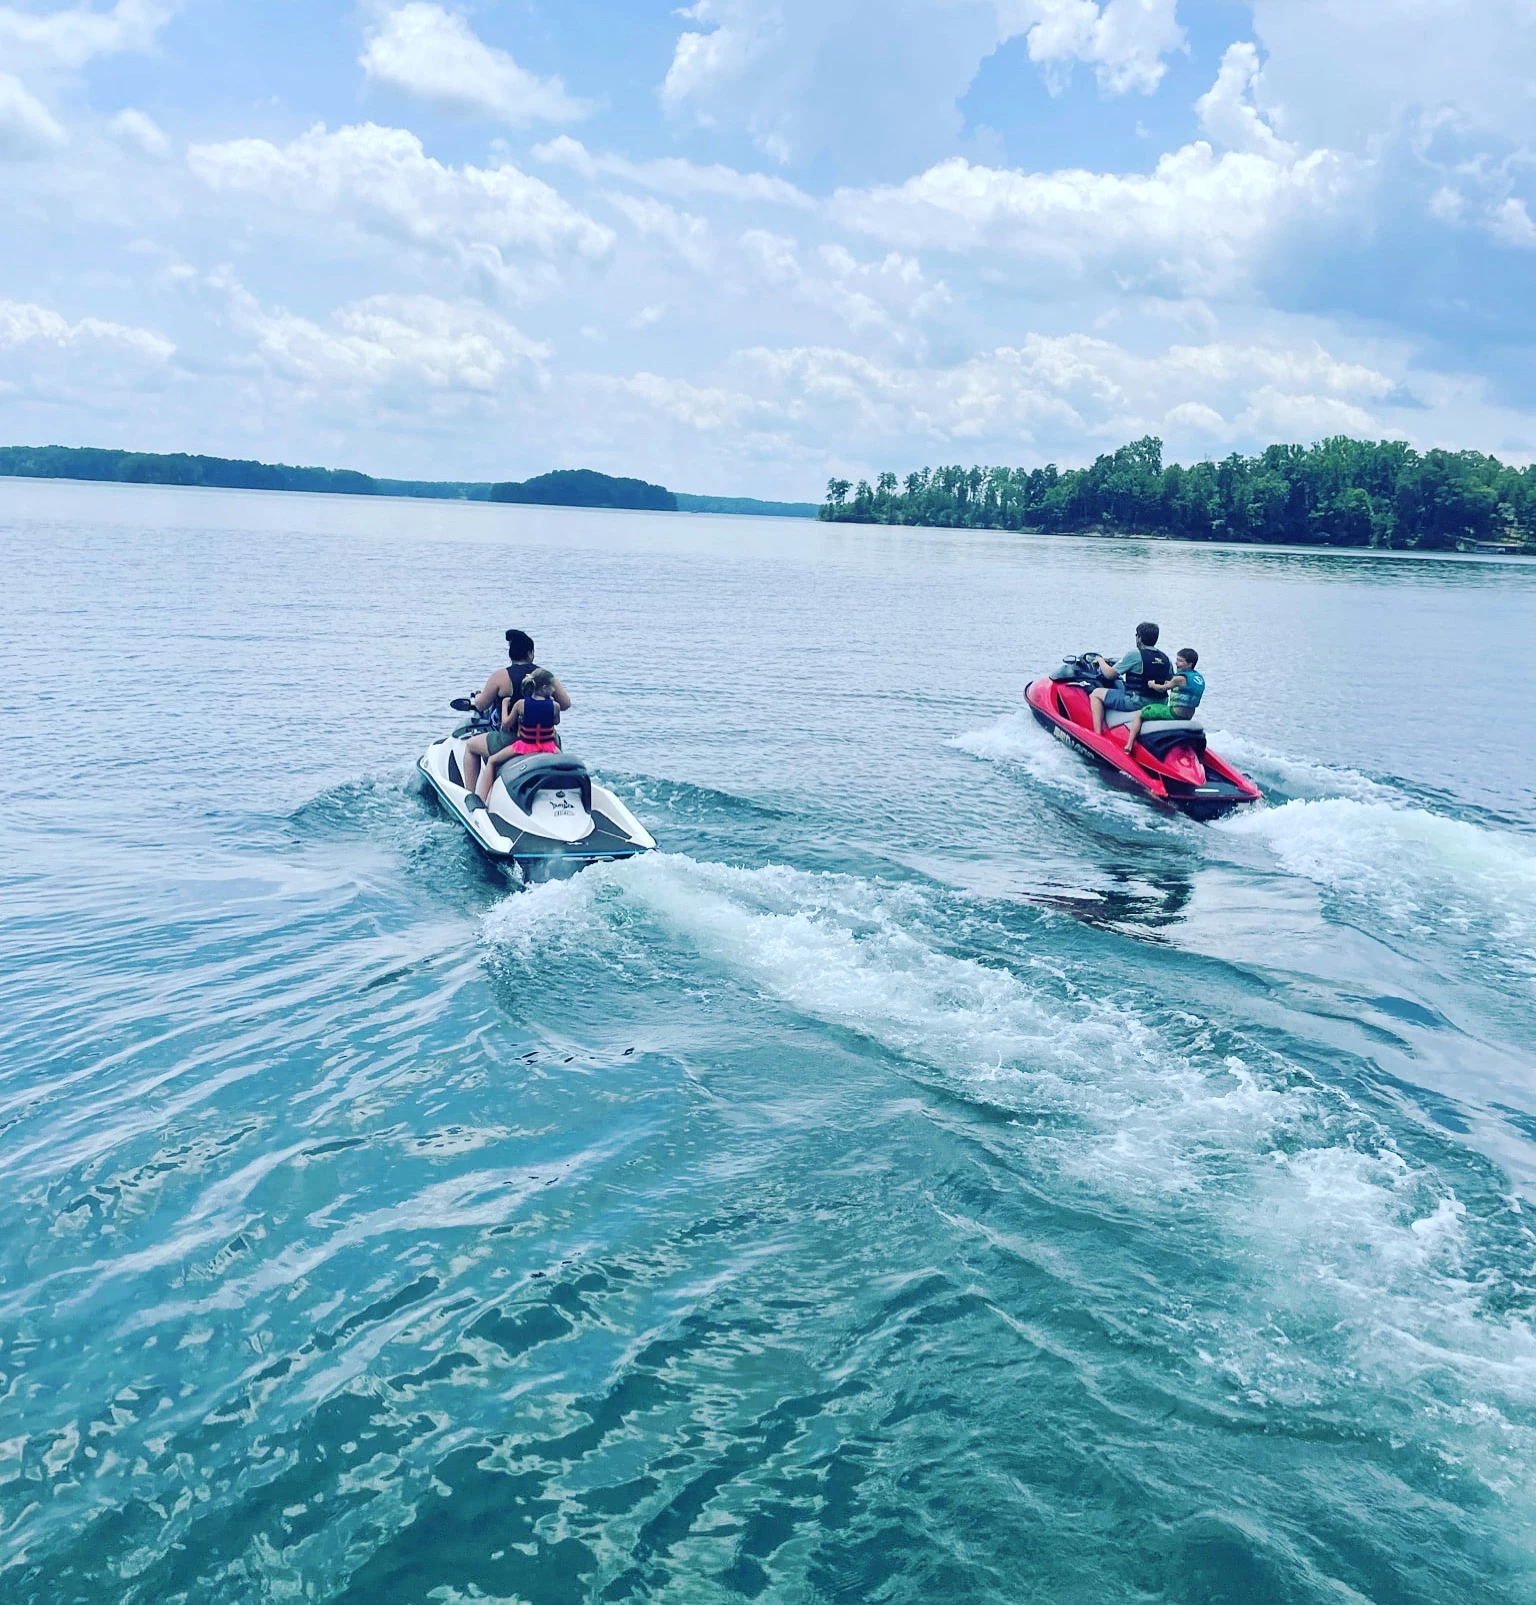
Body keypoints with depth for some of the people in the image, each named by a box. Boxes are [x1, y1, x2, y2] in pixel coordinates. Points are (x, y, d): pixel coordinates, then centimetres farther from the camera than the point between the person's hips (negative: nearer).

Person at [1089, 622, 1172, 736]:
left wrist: (1101, 661, 11)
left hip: (1137, 702, -8)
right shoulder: (1165, 658, 7)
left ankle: (1097, 733, -4)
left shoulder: (1134, 655, -12)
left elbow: (1109, 674, -8)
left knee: (1096, 693, 5)